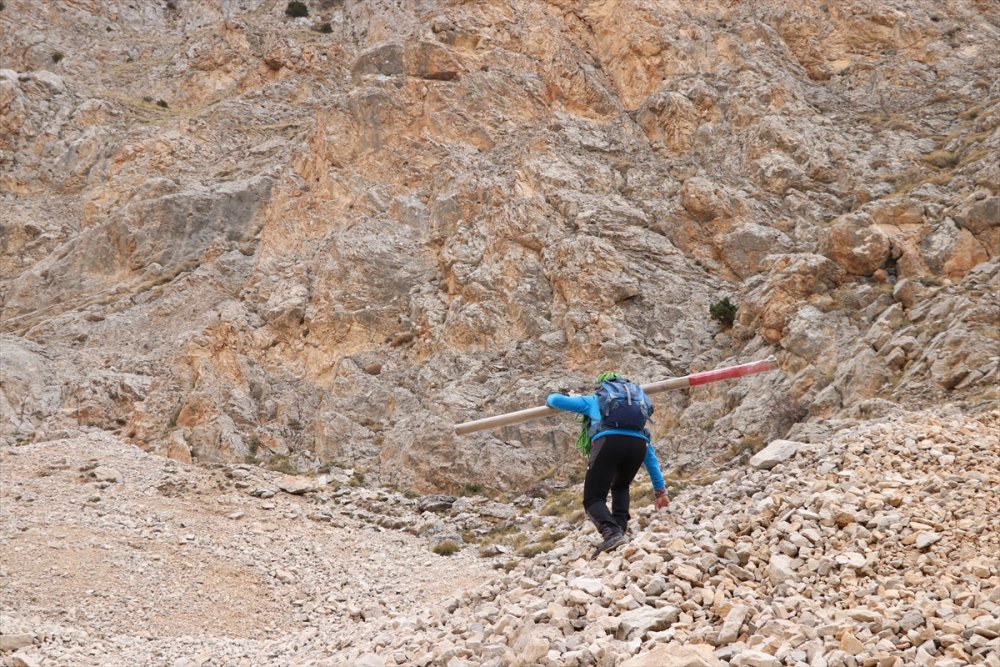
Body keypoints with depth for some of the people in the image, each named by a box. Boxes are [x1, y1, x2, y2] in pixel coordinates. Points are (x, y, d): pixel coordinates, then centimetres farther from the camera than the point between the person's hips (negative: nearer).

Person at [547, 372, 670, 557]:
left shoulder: (593, 401, 33)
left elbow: (555, 400, 30)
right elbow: (650, 455, 39)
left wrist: (551, 399, 56)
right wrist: (660, 489, 39)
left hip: (608, 441, -4)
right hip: (638, 444, 4)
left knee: (593, 499, -1)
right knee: (620, 488, 32)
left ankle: (612, 533, -29)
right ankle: (620, 529, 12)